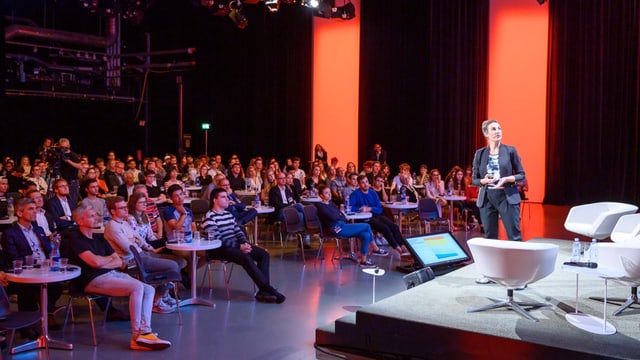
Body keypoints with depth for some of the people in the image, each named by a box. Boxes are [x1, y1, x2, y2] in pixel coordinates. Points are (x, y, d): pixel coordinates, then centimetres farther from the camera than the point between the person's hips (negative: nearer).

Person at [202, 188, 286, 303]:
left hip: (235, 245, 9)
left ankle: (263, 291, -21)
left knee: (264, 254, -8)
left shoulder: (228, 214, 17)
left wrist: (245, 243, -6)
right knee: (246, 258, -33)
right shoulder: (210, 217, -9)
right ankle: (269, 289, -28)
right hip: (218, 249, -9)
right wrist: (239, 246, -20)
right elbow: (216, 239, -18)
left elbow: (238, 231, 17)